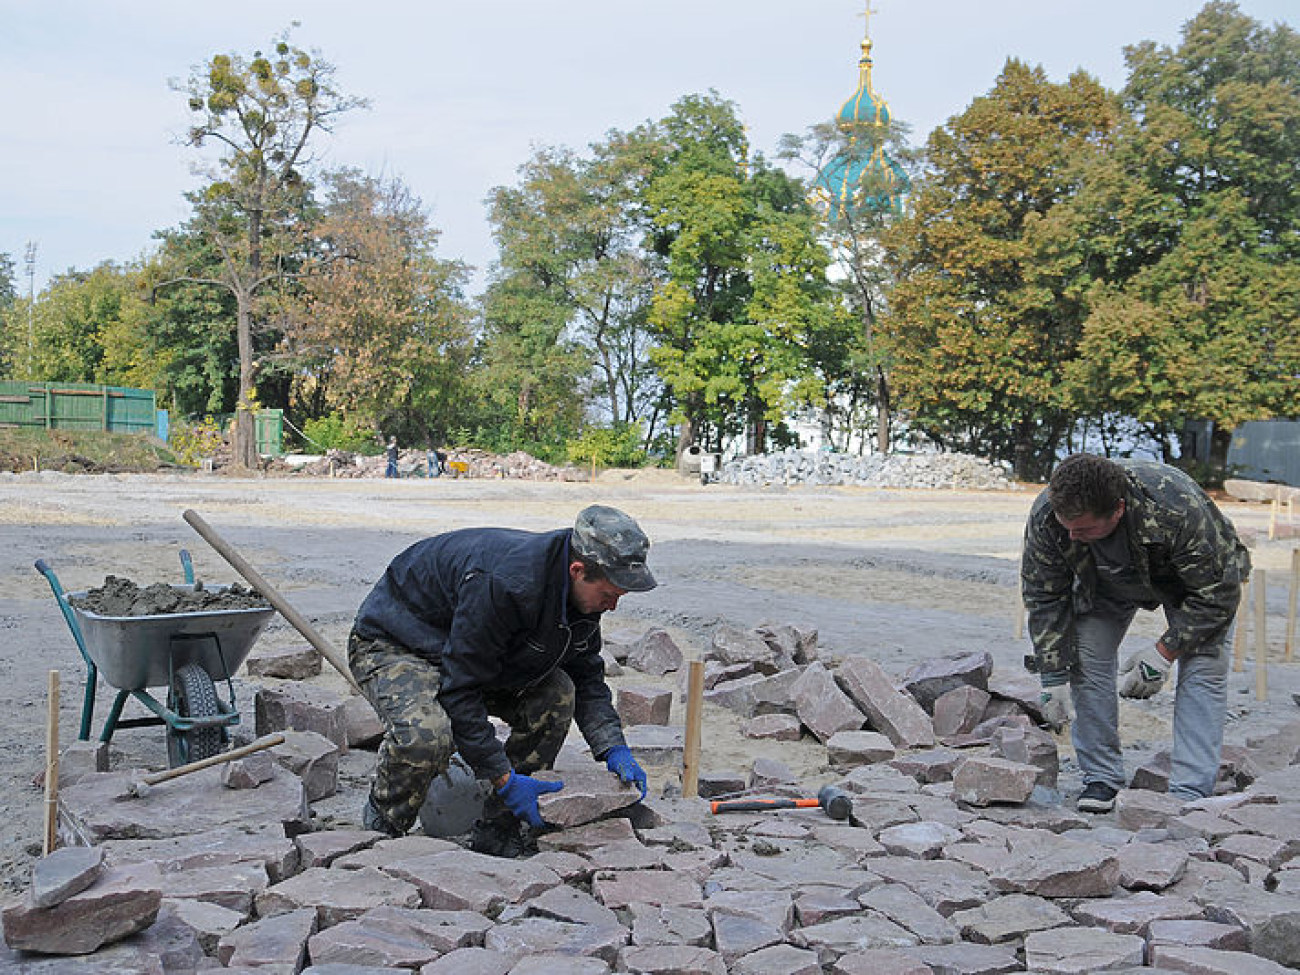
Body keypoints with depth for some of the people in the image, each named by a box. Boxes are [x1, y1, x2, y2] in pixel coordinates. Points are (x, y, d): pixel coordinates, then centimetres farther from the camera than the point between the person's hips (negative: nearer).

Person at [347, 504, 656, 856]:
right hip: (392, 644, -8)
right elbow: (460, 689, -33)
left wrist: (615, 749, -9)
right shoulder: (503, 584, -39)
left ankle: (496, 833, 0)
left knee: (556, 695, -11)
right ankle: (380, 833, -6)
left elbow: (586, 676, 5)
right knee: (425, 734, -36)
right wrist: (503, 778, -29)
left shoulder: (585, 591, -11)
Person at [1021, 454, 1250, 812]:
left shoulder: (1180, 510, -44)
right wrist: (1053, 678, -22)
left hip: (1195, 576, -3)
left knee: (1203, 669, -17)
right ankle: (1101, 778, 1)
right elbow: (1044, 598, -19)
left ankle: (1188, 797, -15)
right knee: (1085, 658, -11)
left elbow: (1217, 592, -29)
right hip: (1104, 583, 3)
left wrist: (1163, 653, -30)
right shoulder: (1046, 516, -33)